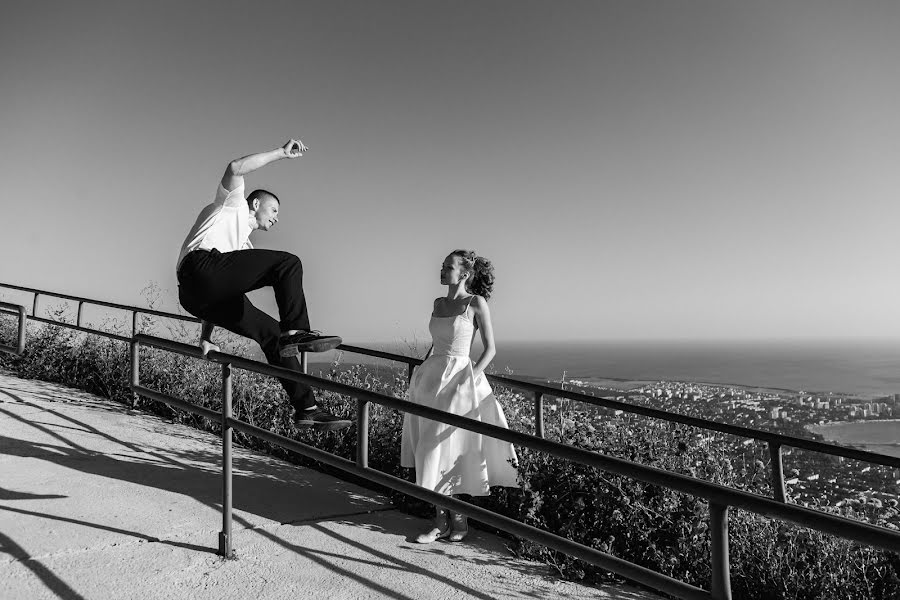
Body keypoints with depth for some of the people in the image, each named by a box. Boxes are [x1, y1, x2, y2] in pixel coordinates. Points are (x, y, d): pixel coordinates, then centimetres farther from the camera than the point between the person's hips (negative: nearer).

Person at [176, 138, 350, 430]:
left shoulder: (244, 243, 40)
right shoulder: (232, 204, 21)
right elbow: (235, 168, -3)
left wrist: (206, 338, 33)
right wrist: (281, 153, 0)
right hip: (201, 264, -8)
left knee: (271, 332, 2)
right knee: (288, 263, -13)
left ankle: (305, 407, -1)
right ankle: (296, 331, -27)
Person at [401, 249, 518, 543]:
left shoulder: (476, 303, -6)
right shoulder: (438, 303, 11)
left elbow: (490, 349, -6)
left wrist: (471, 376, -18)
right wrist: (422, 371, 16)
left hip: (459, 379, -6)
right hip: (432, 377, 6)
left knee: (454, 449, 0)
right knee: (431, 450, 6)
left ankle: (458, 517, 20)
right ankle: (440, 521, 18)